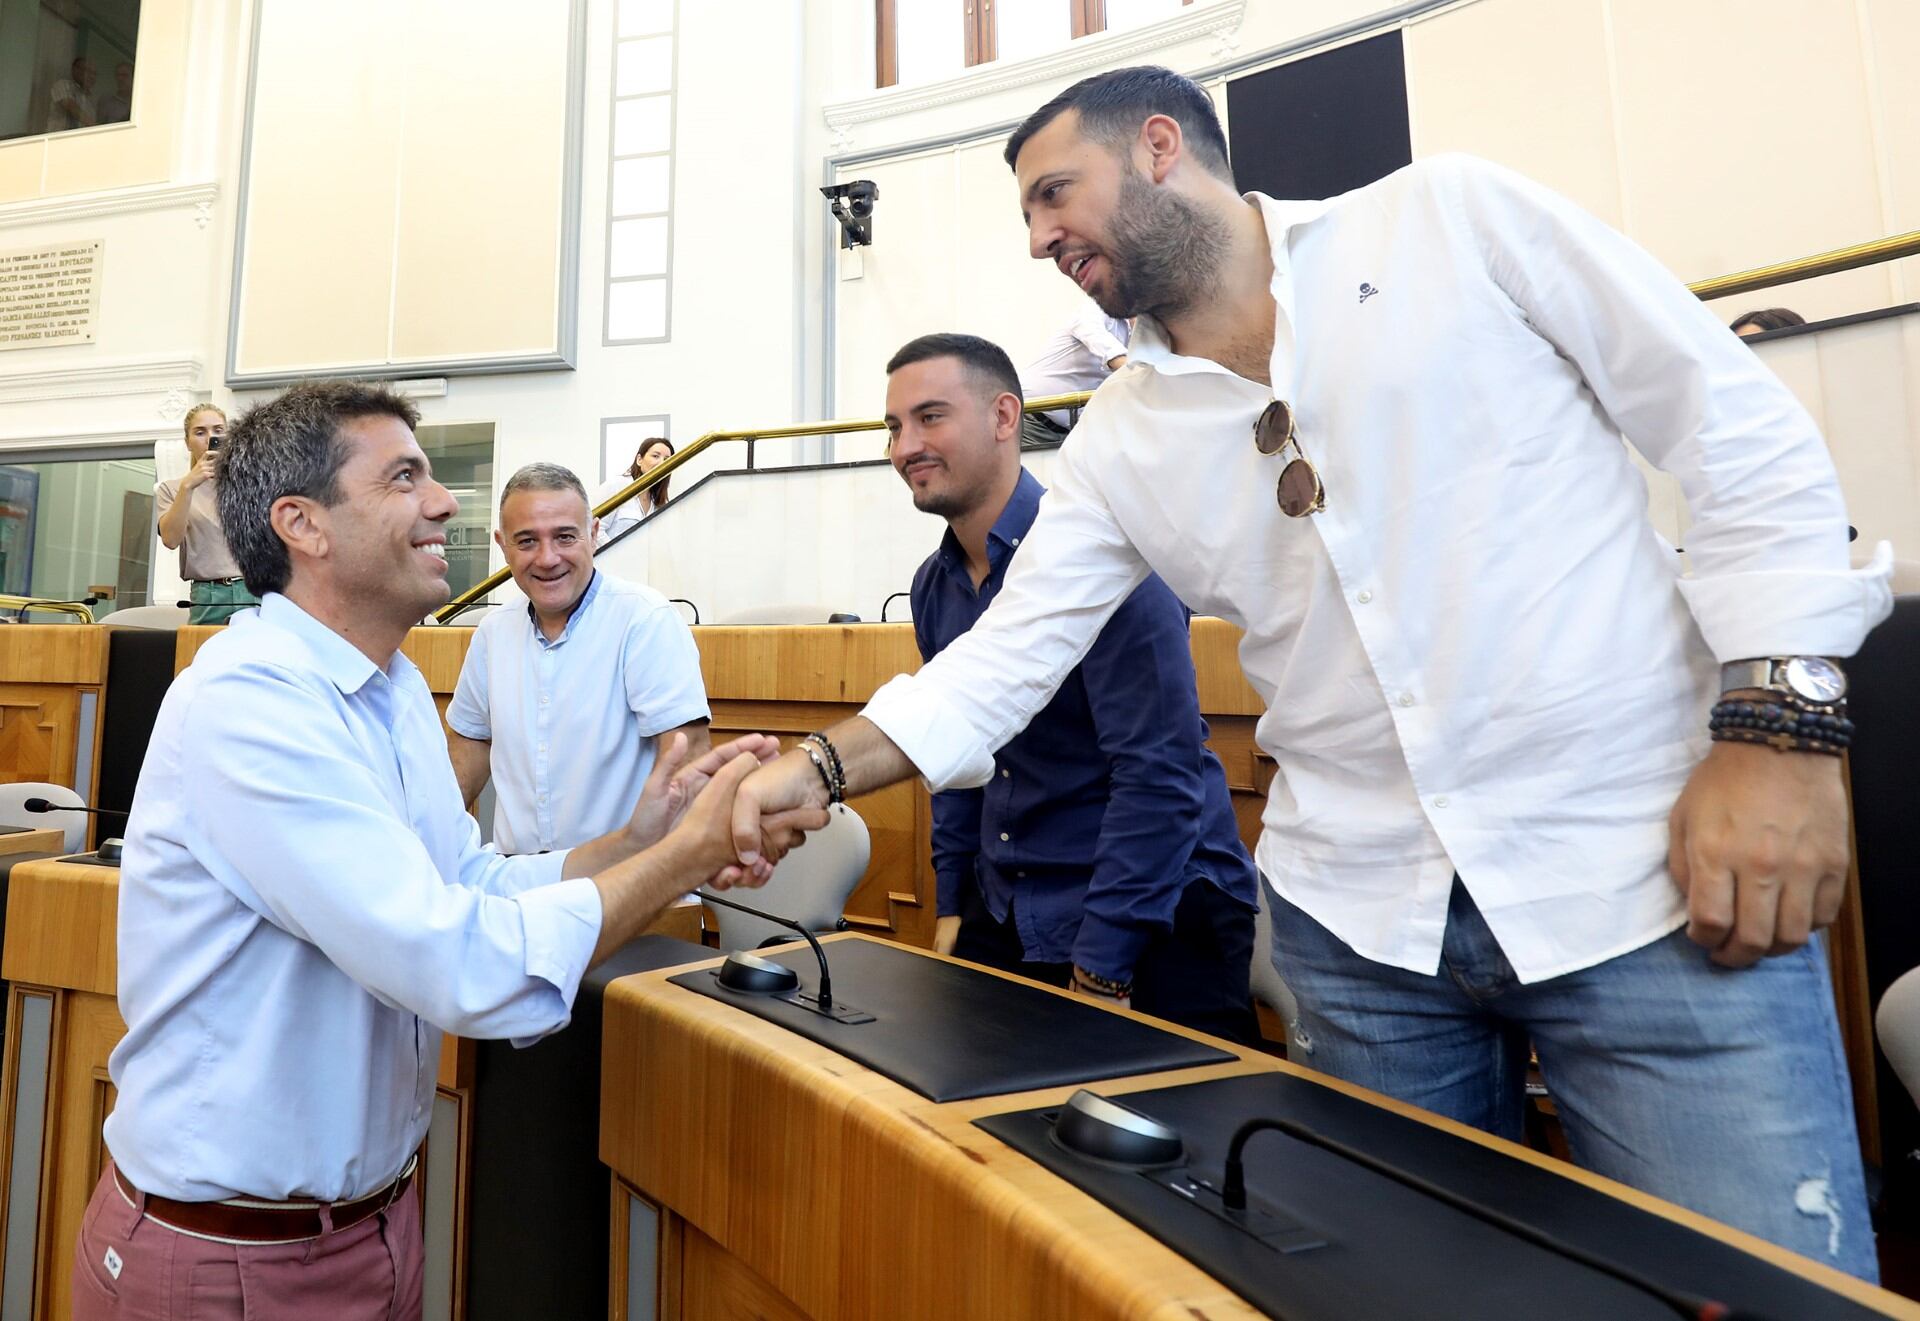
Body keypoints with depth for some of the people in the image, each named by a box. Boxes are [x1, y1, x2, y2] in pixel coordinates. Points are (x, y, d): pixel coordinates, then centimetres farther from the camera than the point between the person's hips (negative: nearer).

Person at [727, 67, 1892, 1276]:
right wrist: (821, 770, -6)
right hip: (1359, 916, 3)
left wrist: (1780, 729, -10)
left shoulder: (1452, 215, 0)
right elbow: (1005, 657, 6)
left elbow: (1747, 431, -2)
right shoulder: (1122, 439, 8)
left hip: (1650, 872, -2)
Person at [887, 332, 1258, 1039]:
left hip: (1155, 926, -6)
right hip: (1006, 918, 7)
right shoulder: (934, 586, 5)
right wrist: (953, 907, 12)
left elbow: (1160, 771, -22)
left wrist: (1099, 970, -19)